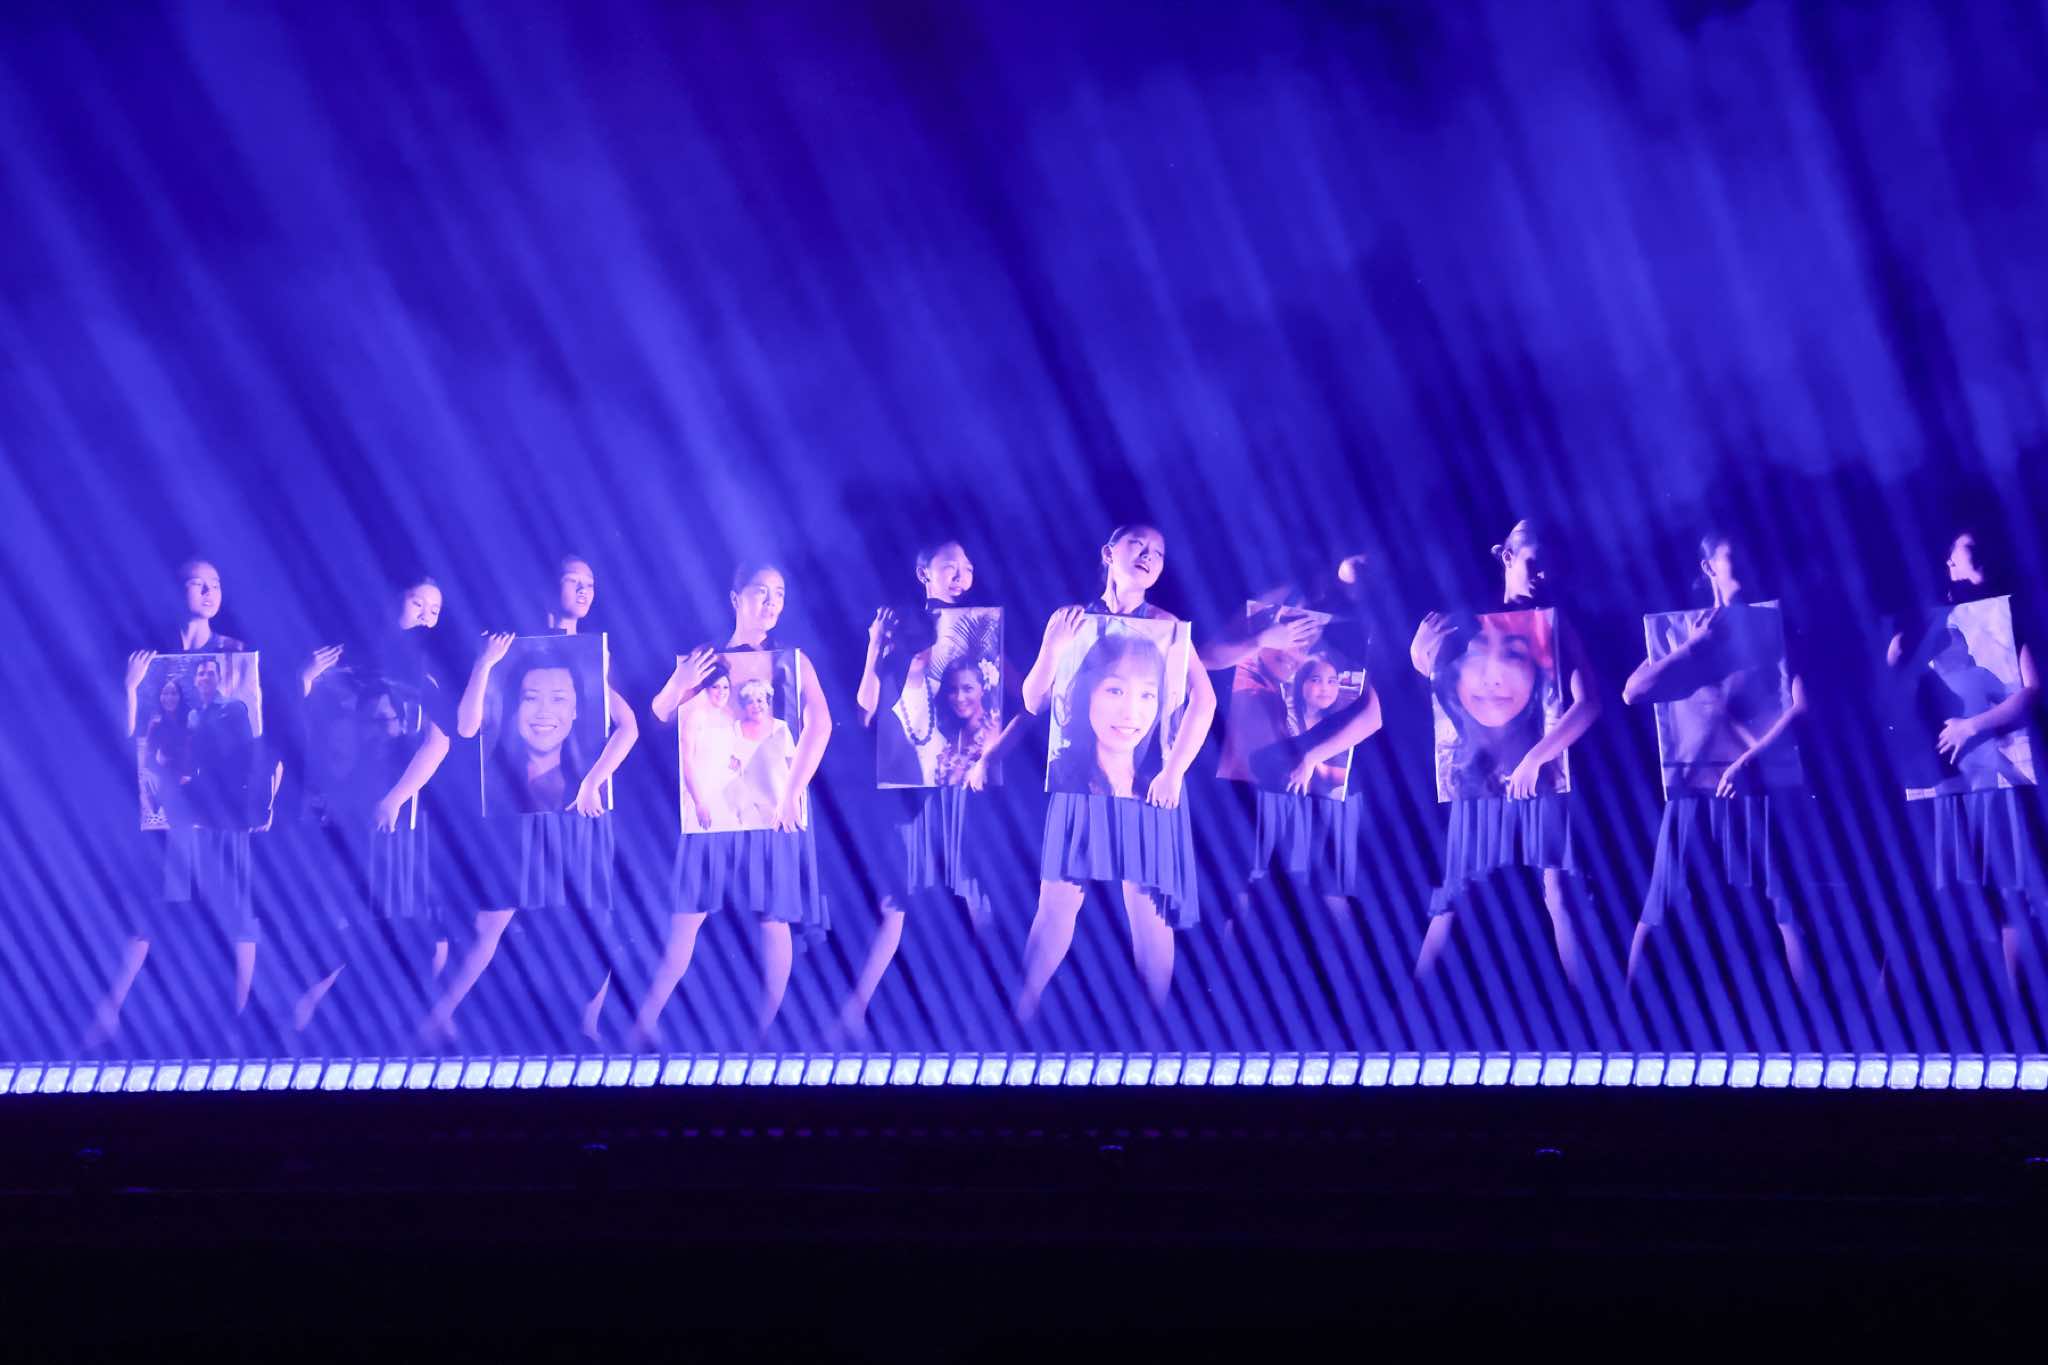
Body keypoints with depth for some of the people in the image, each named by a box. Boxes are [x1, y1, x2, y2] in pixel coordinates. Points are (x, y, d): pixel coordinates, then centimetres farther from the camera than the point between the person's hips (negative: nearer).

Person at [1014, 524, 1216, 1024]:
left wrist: (1174, 771, -15)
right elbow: (1034, 701, 6)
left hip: (1144, 782, -1)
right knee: (1058, 899, -4)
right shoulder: (1069, 620, 8)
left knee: (1146, 902, -6)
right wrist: (1053, 649, -10)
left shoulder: (1165, 625, 3)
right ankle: (1019, 1021, -1)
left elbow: (1204, 700, -8)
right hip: (1078, 777, 1)